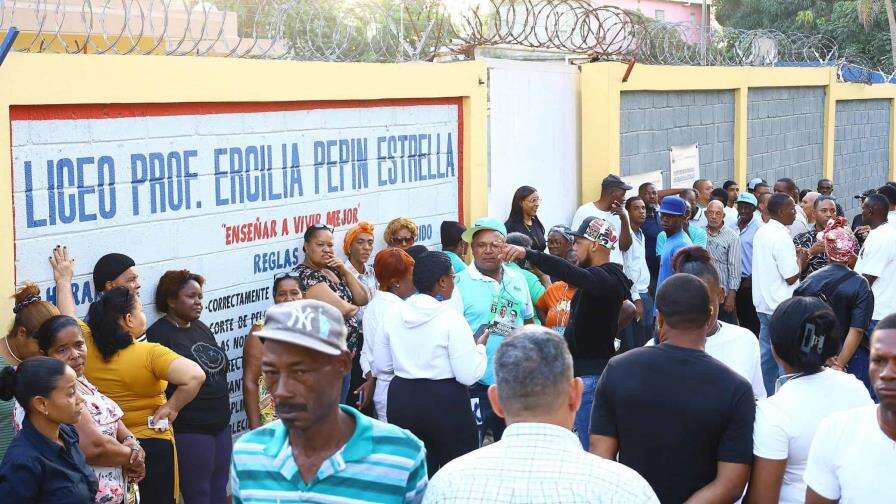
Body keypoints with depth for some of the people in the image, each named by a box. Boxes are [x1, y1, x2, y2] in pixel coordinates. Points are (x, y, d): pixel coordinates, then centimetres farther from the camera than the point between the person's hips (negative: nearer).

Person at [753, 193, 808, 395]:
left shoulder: (761, 233, 9)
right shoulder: (781, 237, -19)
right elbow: (791, 277, -18)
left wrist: (794, 256, 11)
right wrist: (800, 259, -2)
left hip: (763, 304, 9)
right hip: (781, 307, -9)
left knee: (767, 355, 13)